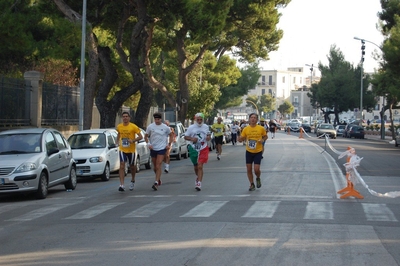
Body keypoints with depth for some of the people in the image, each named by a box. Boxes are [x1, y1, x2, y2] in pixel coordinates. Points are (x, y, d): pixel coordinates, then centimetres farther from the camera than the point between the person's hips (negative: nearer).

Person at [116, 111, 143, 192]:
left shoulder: (133, 127, -10)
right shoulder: (119, 127, 1)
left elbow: (140, 136, -9)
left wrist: (133, 140, -24)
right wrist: (117, 141, 13)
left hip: (131, 150, -1)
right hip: (122, 150, 2)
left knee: (132, 166, 14)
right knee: (122, 166, -12)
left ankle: (132, 181, 41)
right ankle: (121, 185, -18)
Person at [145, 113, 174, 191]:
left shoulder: (165, 127, -2)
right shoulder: (150, 127, 0)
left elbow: (171, 135, 12)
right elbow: (146, 136, 9)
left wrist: (169, 144, 1)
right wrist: (148, 144, -7)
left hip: (162, 149, -3)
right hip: (153, 149, 3)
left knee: (158, 166, -13)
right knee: (155, 167, 13)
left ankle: (156, 183, -16)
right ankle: (158, 178, 38)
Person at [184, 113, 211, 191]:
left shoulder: (206, 127, 4)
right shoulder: (191, 127, -3)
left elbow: (208, 135, 18)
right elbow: (186, 137, 2)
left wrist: (209, 137, -6)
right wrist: (191, 139, -18)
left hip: (203, 149, -1)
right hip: (194, 149, 1)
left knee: (200, 166, -12)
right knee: (195, 167, 13)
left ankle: (199, 183, -17)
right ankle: (198, 177, 42)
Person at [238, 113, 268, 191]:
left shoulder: (261, 128, -6)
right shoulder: (245, 129, -2)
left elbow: (265, 136, 9)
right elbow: (240, 140, 3)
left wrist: (263, 140, -12)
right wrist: (241, 138, -21)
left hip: (258, 152, -2)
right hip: (249, 151, 2)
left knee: (256, 169, -9)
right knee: (249, 169, 4)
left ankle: (258, 178, 25)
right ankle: (252, 184, 21)